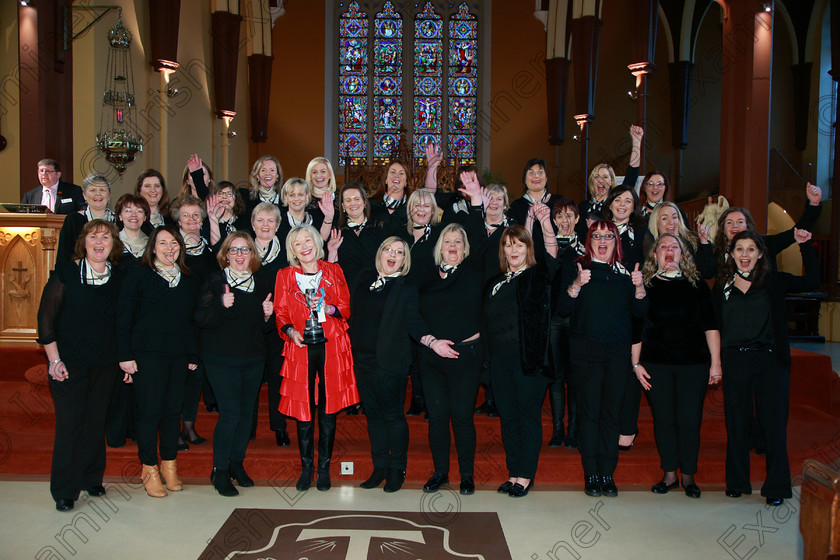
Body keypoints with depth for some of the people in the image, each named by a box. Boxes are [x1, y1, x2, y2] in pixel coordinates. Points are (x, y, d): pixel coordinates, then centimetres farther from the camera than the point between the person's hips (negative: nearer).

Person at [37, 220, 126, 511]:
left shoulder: (118, 277, 6)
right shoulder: (66, 273, -5)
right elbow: (46, 317, -6)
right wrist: (54, 360, -11)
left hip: (105, 364, 3)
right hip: (70, 363, -3)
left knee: (96, 421, 10)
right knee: (69, 423, -1)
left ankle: (92, 478, 27)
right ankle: (64, 490, 11)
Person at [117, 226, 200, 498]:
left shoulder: (189, 280, 14)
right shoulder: (138, 276, 1)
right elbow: (124, 317, -2)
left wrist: (194, 355, 9)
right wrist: (125, 355, -8)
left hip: (179, 355, 4)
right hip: (148, 353, -4)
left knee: (173, 410, 7)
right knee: (149, 411, -2)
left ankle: (169, 464, 20)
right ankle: (149, 468, 10)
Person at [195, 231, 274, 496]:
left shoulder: (262, 286, 9)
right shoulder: (214, 282, -2)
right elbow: (201, 320, -10)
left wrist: (267, 316, -6)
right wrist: (221, 305, -25)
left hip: (254, 360, 4)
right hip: (221, 360, -4)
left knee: (247, 413, 8)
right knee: (230, 413, -9)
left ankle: (237, 464, 25)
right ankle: (220, 471, 7)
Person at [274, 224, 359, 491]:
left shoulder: (333, 271, 9)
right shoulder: (285, 276, 8)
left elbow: (346, 307, 10)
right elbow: (280, 314, 9)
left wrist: (328, 308, -10)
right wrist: (291, 331, -10)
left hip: (332, 346, 0)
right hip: (301, 349, 0)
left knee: (328, 409, 3)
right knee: (304, 410, 0)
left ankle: (324, 467, 17)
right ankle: (306, 467, 16)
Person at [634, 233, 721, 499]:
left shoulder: (697, 285, 5)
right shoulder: (645, 285, 4)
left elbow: (710, 325, 5)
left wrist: (715, 362, 1)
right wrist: (636, 363, 1)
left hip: (693, 363, 0)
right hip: (656, 363, 0)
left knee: (689, 421, 2)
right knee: (663, 420, 6)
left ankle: (688, 476, 17)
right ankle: (669, 474, 19)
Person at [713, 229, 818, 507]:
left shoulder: (773, 281, 3)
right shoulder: (723, 285, 6)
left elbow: (811, 281, -4)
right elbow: (713, 323, 5)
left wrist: (805, 245, -9)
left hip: (770, 361, -1)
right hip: (735, 361, 1)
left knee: (773, 423, 1)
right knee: (736, 423, 9)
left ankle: (776, 486, 13)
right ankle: (737, 481, 23)